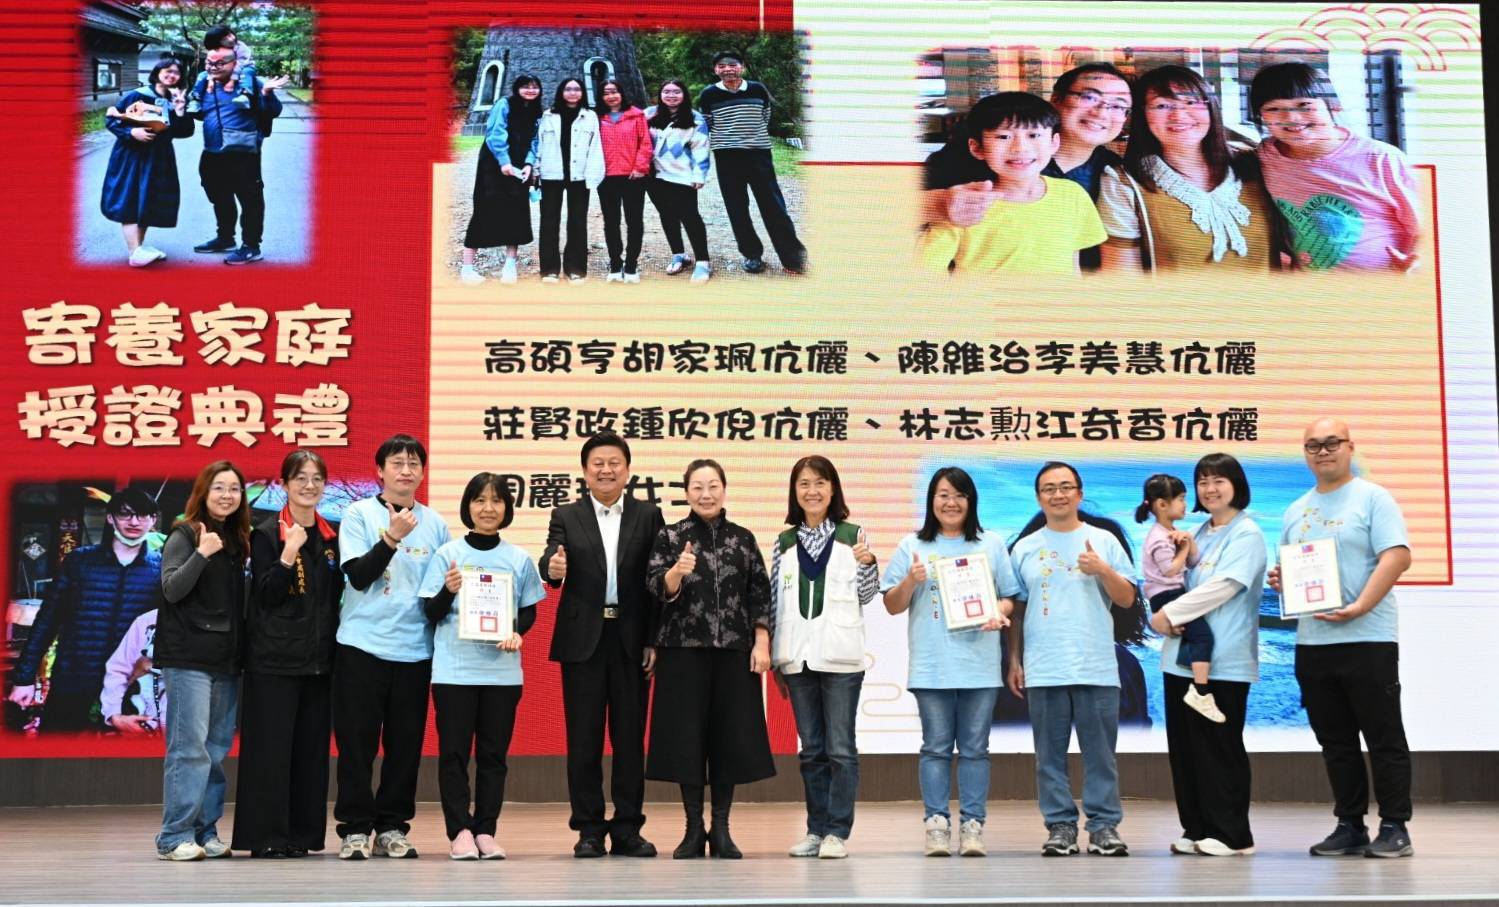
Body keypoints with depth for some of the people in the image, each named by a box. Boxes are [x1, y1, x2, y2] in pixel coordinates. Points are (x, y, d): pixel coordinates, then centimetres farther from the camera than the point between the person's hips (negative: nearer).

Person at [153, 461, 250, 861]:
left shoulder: (237, 541, 14)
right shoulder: (184, 535, -3)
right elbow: (171, 589, -13)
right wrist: (202, 553, -24)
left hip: (226, 660, 7)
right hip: (189, 658, -7)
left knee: (218, 749, 7)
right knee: (190, 746, -9)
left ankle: (205, 832, 13)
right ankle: (175, 837, -5)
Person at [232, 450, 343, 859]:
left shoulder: (333, 536, 12)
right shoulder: (266, 534, -3)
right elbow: (266, 595, -10)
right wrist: (288, 553, -22)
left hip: (320, 657, 5)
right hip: (276, 658, -5)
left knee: (312, 748, 7)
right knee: (272, 747, -4)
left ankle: (303, 833, 14)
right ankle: (266, 836, 2)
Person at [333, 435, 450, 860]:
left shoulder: (434, 523, 11)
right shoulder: (359, 514, 1)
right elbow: (358, 576, -10)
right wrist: (392, 536, -19)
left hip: (414, 649, 3)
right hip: (362, 645, -3)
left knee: (406, 744, 4)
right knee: (357, 742, 0)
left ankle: (392, 827, 14)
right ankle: (356, 828, 8)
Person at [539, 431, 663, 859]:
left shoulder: (648, 516, 6)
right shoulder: (566, 517, 7)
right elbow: (551, 562, -8)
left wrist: (654, 641, -5)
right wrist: (553, 569, -33)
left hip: (632, 641, 0)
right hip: (582, 641, 0)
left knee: (630, 738, 4)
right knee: (583, 739, 3)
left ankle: (627, 829, 12)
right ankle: (589, 829, 10)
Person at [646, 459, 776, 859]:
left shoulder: (743, 538, 9)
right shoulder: (669, 537, 3)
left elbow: (760, 594, 8)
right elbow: (657, 588, -8)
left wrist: (761, 644, -1)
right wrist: (678, 571, -28)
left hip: (734, 651, 2)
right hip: (684, 650, -2)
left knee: (731, 736, 3)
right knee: (687, 736, -1)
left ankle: (721, 829, 13)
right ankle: (694, 829, 10)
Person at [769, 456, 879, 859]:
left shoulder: (852, 536, 3)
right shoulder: (784, 542, 10)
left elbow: (866, 596, 6)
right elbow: (775, 601, 12)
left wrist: (867, 563, -13)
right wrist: (775, 658, 10)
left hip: (840, 655, -3)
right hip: (798, 656, 3)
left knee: (840, 747, -2)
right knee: (811, 748, 9)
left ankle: (838, 832, 2)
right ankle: (816, 829, 15)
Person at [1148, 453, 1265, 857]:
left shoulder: (1247, 534, -6)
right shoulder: (1200, 533, 17)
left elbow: (1221, 587, -16)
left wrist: (1168, 614, -13)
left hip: (1224, 660, -7)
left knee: (1220, 748, -2)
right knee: (1185, 746, 7)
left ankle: (1231, 834, 5)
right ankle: (1196, 829, 15)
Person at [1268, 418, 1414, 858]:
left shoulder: (1373, 498, -3)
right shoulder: (1295, 511, 16)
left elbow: (1397, 557, -14)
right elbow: (1286, 571, 22)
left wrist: (1359, 607, -23)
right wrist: (1279, 581, -2)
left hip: (1367, 639, -6)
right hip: (1311, 642, 6)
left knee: (1384, 738, 0)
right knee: (1335, 741, 10)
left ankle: (1394, 827, 6)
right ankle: (1350, 826, 17)